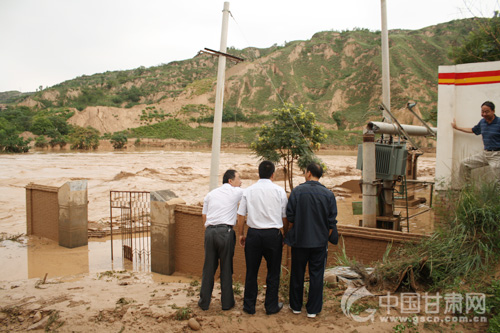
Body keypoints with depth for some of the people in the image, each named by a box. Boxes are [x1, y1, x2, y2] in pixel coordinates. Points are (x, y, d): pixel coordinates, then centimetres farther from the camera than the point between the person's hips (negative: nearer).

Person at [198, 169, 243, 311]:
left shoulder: (211, 194, 17)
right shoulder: (237, 192, 3)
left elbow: (204, 216, 18)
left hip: (210, 231, 4)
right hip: (225, 231, -4)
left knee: (209, 267, 11)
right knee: (226, 268, 6)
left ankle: (204, 301, 18)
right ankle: (226, 302, 16)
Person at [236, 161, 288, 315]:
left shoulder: (248, 191, 1)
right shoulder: (279, 191, -1)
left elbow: (241, 216, 2)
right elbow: (285, 217, 3)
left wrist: (241, 234, 14)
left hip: (253, 234, 1)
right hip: (273, 234, -1)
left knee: (251, 272, 11)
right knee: (273, 273, 12)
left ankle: (249, 306, 22)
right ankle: (272, 306, 22)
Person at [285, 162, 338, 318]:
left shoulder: (297, 191, -9)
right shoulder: (328, 194, -3)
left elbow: (290, 216, -7)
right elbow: (332, 222, 0)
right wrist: (326, 238, 12)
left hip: (299, 240, -1)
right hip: (320, 241, 1)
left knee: (297, 274, 13)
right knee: (316, 275, 10)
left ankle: (296, 306, 26)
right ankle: (313, 309, 17)